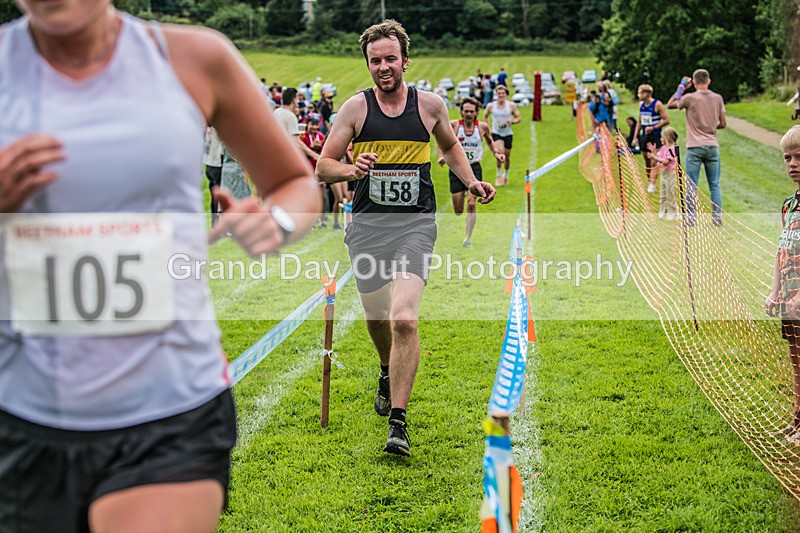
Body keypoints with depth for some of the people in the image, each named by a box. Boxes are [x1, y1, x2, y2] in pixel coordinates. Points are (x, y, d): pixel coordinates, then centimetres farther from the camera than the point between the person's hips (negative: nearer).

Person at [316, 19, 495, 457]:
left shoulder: (430, 105, 3)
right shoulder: (355, 108, 0)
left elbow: (449, 145, 24)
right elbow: (322, 167, 2)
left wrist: (470, 181, 8)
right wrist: (351, 170, -18)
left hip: (415, 224, -1)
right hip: (367, 225, 2)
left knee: (404, 319, -18)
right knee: (376, 317, 14)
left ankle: (398, 422, -13)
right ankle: (388, 372, 49)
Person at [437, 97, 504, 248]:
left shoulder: (482, 126, -3)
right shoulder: (453, 125, -9)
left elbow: (489, 140, 19)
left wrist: (496, 153, 4)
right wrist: (441, 156, -12)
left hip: (474, 169, 0)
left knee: (471, 204, -18)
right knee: (458, 211, 3)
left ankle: (468, 239, -8)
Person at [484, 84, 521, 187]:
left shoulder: (511, 105, -4)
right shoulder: (491, 106, -2)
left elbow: (519, 117, 4)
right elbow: (485, 116, 15)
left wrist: (512, 122, -18)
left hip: (508, 133, 2)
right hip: (496, 133, -2)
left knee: (507, 156, 9)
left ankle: (505, 175, 35)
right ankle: (499, 175, -7)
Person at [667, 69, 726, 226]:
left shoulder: (690, 98, -8)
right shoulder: (718, 98, 3)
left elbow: (670, 105, 7)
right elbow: (723, 123, 7)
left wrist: (681, 87, 11)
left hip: (695, 147, -3)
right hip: (712, 147, 3)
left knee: (692, 186, 1)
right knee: (714, 185, 8)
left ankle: (690, 218, 2)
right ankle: (717, 217, 8)